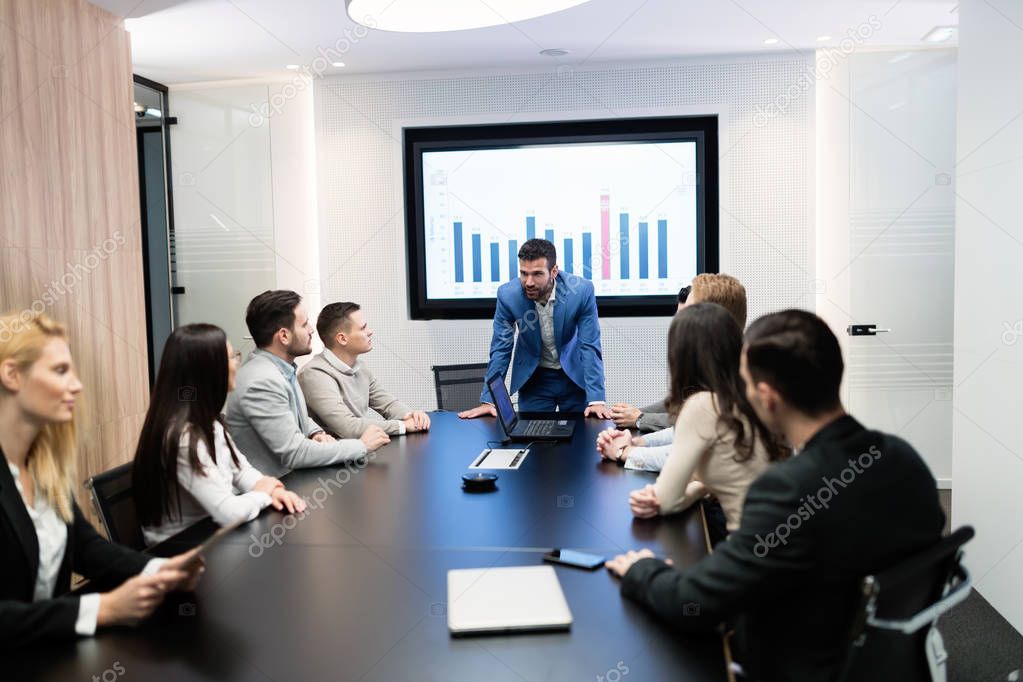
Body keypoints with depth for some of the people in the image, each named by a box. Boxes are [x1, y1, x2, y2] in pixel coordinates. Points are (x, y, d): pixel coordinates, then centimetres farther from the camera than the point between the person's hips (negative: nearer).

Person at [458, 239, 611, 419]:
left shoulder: (582, 290, -24)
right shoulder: (508, 294, -20)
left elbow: (590, 347, -20)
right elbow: (501, 348, -12)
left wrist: (596, 400, -27)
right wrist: (488, 401, -16)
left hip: (575, 375, 0)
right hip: (533, 378, 1)